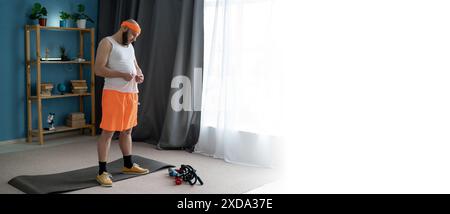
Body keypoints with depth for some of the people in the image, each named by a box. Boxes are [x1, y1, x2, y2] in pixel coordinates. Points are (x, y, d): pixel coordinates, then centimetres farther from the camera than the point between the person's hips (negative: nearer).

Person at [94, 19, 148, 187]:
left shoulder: (129, 46, 18)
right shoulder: (107, 43, -6)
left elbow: (135, 65, 25)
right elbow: (99, 69, -14)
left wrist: (139, 75, 1)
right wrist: (122, 75, -23)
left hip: (131, 93, 8)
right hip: (114, 93, -8)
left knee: (127, 130, 17)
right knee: (108, 132, -5)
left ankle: (128, 165, 30)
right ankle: (102, 172, 2)